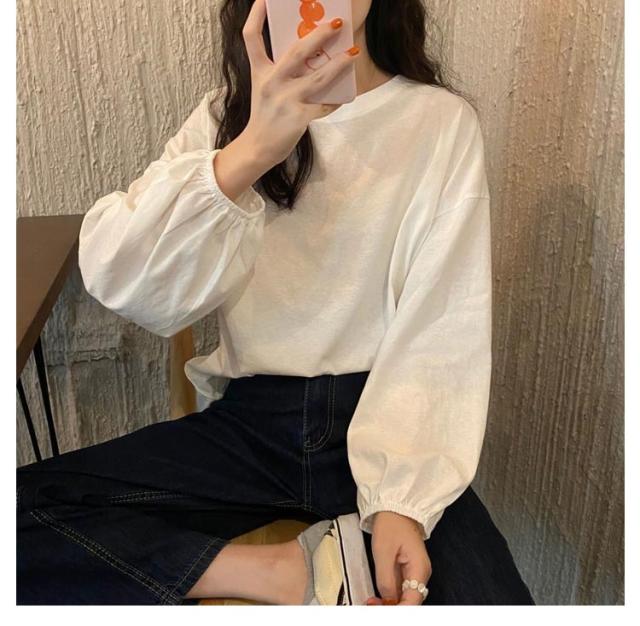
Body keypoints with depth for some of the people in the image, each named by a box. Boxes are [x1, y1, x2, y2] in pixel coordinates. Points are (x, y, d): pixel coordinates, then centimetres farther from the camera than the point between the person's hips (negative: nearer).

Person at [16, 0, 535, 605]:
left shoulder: (441, 121, 0)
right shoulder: (225, 117, 6)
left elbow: (442, 333, -6)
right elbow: (118, 282, -10)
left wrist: (401, 501, -20)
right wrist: (250, 151, -25)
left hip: (385, 423, -2)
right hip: (249, 424, 3)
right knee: (20, 514, -15)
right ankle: (289, 573, -10)